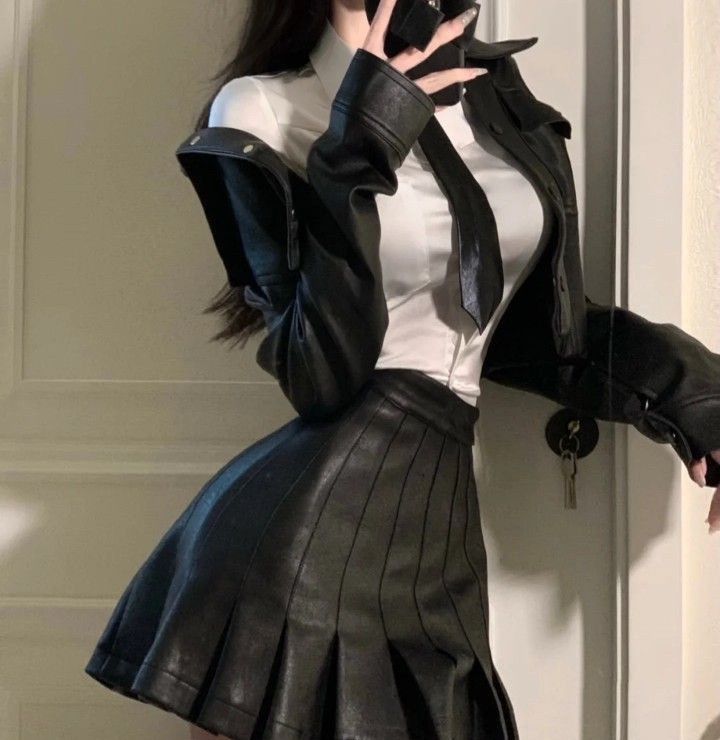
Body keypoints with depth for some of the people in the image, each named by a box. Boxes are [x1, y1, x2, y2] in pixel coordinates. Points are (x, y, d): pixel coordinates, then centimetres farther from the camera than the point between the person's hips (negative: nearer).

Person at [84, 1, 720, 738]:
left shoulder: (497, 97, 12)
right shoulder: (263, 108, -6)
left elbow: (537, 324, 18)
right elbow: (323, 380, -15)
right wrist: (361, 148, -18)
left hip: (434, 522, 6)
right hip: (310, 525, -5)